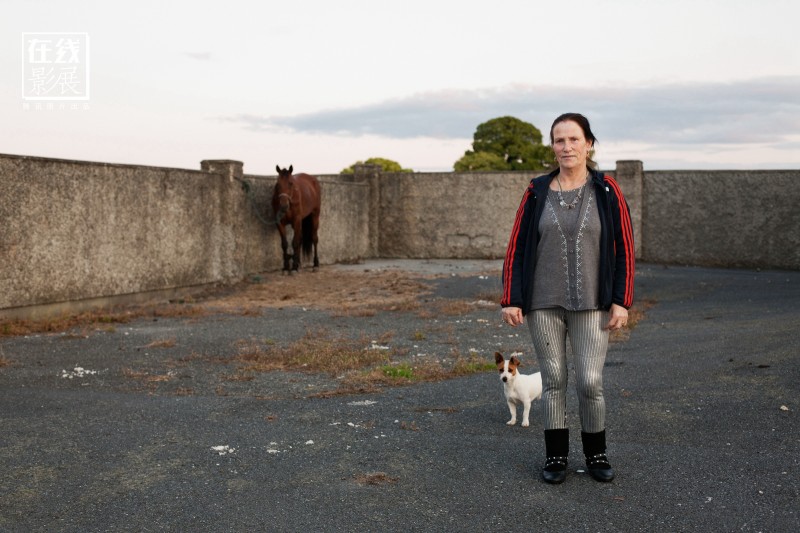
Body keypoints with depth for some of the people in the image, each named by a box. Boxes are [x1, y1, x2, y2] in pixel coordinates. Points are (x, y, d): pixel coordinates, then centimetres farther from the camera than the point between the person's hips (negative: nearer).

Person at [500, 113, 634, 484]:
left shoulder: (606, 190, -2)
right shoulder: (537, 192, 1)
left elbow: (624, 247, -2)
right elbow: (517, 247, 2)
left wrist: (621, 301, -7)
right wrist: (510, 299, -2)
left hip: (591, 305, -1)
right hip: (544, 303, 1)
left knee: (590, 382, -3)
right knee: (553, 380, 7)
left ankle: (596, 453, 20)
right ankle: (556, 455, 21)